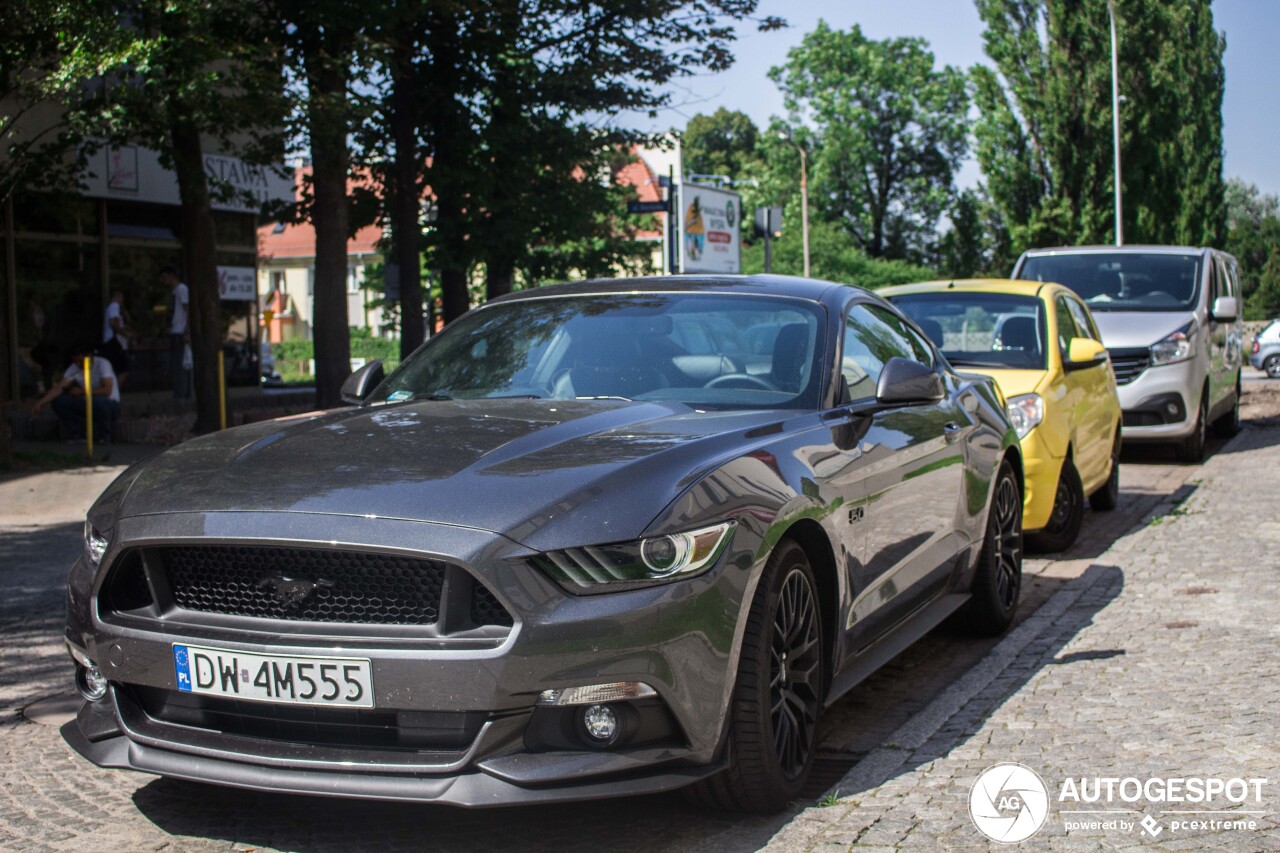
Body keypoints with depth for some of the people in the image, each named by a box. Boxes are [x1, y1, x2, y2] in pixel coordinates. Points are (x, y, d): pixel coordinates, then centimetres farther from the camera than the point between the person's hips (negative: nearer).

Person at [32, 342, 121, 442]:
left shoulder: (102, 364, -19)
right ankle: (78, 437, -1)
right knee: (58, 401, -12)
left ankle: (104, 437, -15)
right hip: (89, 405, 5)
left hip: (110, 405, -5)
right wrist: (42, 402, -27)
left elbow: (107, 391, -28)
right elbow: (59, 387, -13)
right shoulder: (74, 368, -4)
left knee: (98, 401, -39)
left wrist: (81, 392, -19)